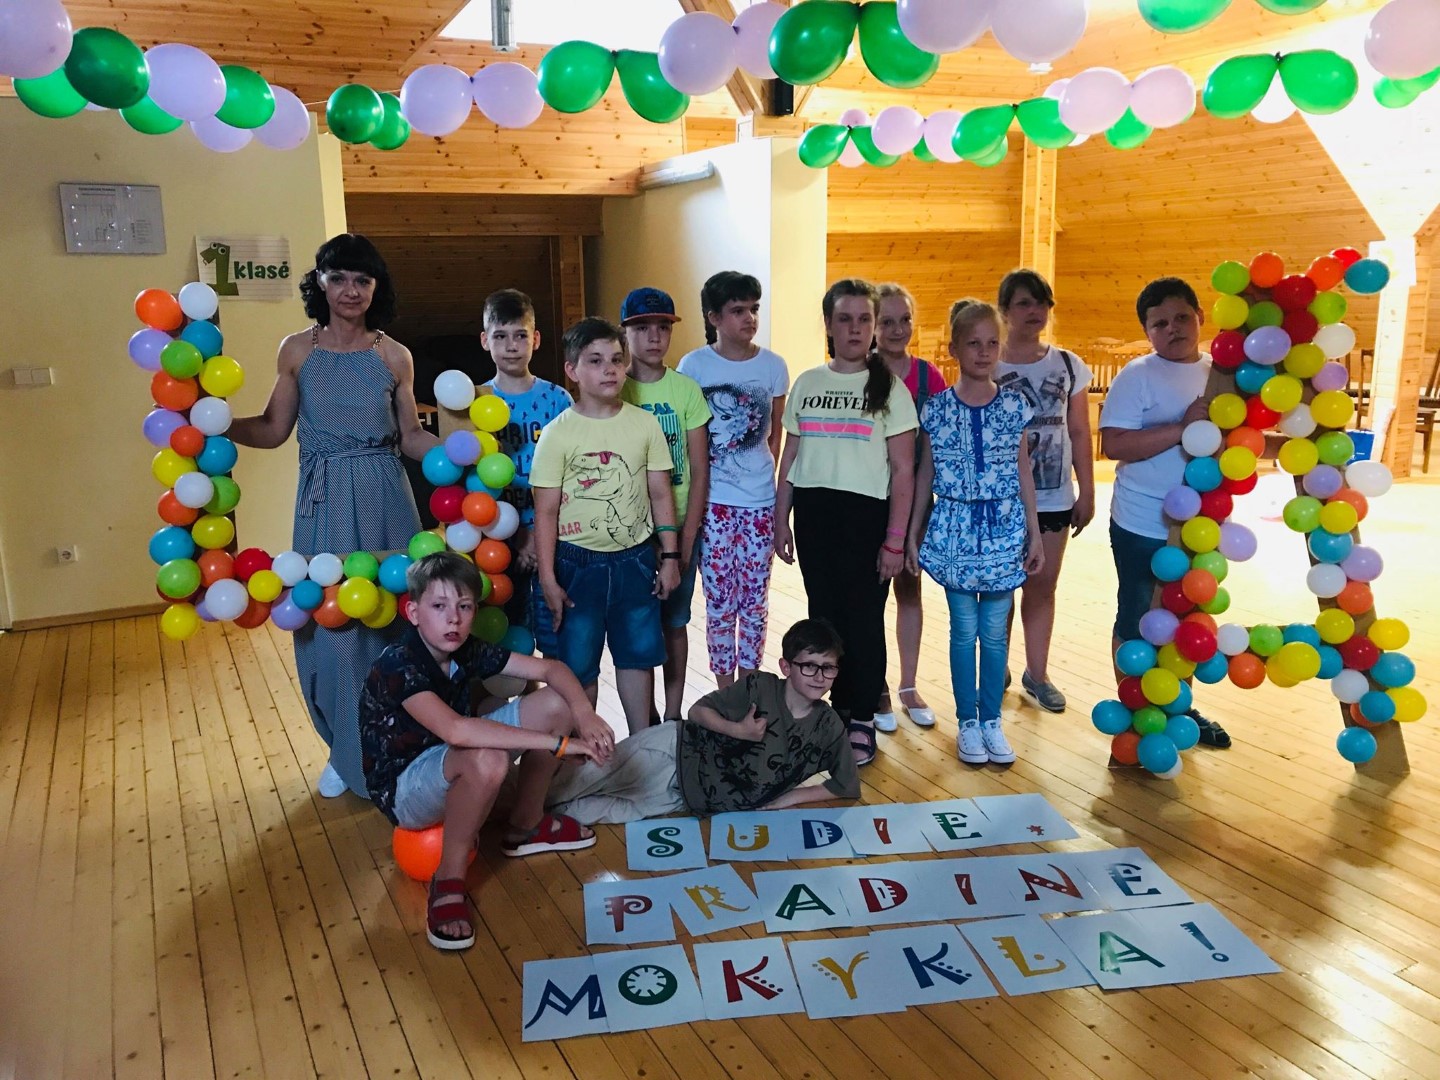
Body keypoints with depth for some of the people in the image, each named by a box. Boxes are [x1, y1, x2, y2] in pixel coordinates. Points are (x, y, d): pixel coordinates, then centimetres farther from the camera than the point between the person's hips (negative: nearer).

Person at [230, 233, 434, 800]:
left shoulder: (394, 356, 2)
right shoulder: (297, 350, 4)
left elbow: (410, 437, 5)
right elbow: (272, 430, 7)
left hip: (384, 502, -1)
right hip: (325, 504, 1)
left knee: (390, 620, 3)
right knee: (328, 625, 3)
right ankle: (347, 751, 22)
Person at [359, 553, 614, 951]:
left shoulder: (468, 651, -7)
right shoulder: (396, 666, -29)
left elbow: (551, 668, -5)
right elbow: (455, 729, -45)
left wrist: (584, 715, -26)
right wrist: (558, 743, -44)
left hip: (452, 760, 8)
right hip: (402, 790, -8)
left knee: (555, 704, -4)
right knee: (487, 760, -40)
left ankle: (526, 825, 14)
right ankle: (449, 880, -17)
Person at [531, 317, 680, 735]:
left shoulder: (644, 424, 0)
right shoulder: (558, 434, -8)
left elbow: (660, 494, 5)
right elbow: (546, 512, -7)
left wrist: (669, 556, 3)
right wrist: (547, 578, -10)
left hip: (635, 559, 3)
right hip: (578, 562, -2)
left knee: (639, 654, 13)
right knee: (578, 663, 7)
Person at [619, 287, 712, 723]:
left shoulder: (686, 389, 0)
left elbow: (700, 470, 0)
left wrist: (687, 537, -7)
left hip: (679, 527, 1)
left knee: (674, 622, 10)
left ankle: (674, 713, 24)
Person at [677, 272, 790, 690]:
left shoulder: (773, 366, 1)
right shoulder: (693, 365, -4)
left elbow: (776, 434, 10)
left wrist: (767, 477, 4)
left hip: (759, 500, 2)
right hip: (712, 500, -1)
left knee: (755, 599, 8)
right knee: (720, 600, 4)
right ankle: (725, 690, 16)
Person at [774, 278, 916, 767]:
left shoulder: (888, 387, -1)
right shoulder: (806, 383, 9)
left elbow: (903, 470, -4)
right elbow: (789, 459, 13)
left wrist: (895, 540, -9)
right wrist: (781, 521, 9)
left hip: (866, 514, -3)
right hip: (813, 512, 4)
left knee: (863, 618, 1)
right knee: (824, 614, 8)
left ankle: (862, 721, 15)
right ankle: (838, 708, 22)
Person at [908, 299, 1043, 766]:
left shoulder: (1014, 406, 1)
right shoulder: (937, 409, -3)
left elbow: (1024, 473, 5)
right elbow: (925, 474, 3)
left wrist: (1035, 534, 5)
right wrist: (912, 533, 4)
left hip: (1003, 529, 1)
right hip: (954, 528, -1)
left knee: (994, 630, 7)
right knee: (964, 629, 7)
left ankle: (992, 720, 22)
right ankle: (967, 722, 20)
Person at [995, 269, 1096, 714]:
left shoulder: (1069, 366, 5)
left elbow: (1079, 434, 8)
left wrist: (1086, 493, 6)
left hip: (1054, 498, 3)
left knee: (1042, 585, 10)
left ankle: (1037, 674, 23)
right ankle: (996, 673, 21)